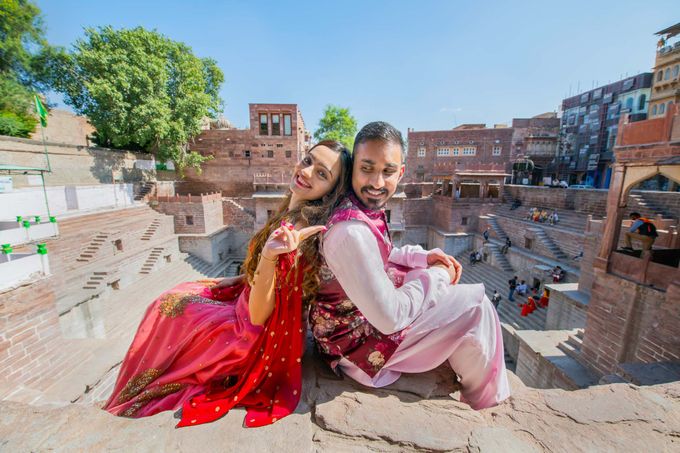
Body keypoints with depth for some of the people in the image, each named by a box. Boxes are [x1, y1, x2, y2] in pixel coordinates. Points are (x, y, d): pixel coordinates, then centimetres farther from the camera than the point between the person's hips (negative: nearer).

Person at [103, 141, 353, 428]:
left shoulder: (295, 229, -33)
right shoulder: (295, 213, -6)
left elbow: (258, 315, -32)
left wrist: (268, 256, -47)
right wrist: (238, 280, 15)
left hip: (254, 332, -7)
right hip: (251, 306, 8)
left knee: (169, 306, 11)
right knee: (181, 294, 24)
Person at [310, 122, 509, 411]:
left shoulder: (365, 207, -5)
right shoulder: (351, 231, -34)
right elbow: (390, 318, -28)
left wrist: (423, 257, -2)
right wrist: (435, 276, -14)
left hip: (367, 305, 8)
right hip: (357, 341, -8)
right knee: (474, 306, -3)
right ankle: (484, 403, 23)